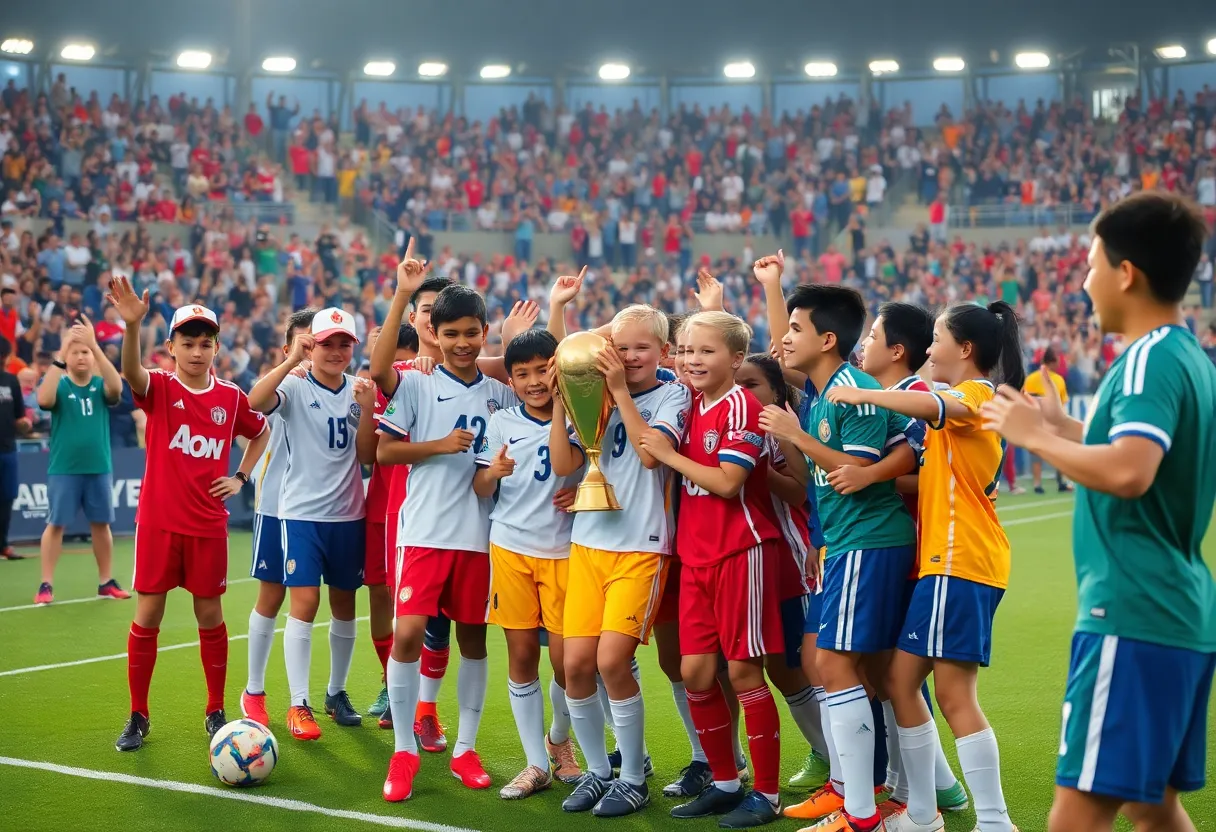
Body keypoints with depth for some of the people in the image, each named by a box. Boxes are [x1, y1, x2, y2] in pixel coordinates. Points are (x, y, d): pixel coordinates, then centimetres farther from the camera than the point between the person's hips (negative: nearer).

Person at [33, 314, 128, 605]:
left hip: (98, 468, 2)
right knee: (55, 524, -2)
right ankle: (46, 584, 1)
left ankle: (105, 582, 18)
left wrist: (95, 345, -28)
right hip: (63, 469, -2)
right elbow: (43, 399, -23)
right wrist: (60, 355, -29)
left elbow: (117, 387, -19)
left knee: (101, 524, 8)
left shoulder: (100, 386, 4)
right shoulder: (58, 385, -1)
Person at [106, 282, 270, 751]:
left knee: (210, 616, 8)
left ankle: (216, 712, 20)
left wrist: (241, 477, 9)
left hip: (208, 526, 2)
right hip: (158, 522, -2)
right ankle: (138, 717, 12)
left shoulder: (231, 397, 3)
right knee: (147, 616, 1)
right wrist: (132, 326, -49)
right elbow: (131, 373, -30)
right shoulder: (159, 387, -5)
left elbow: (261, 433, 23)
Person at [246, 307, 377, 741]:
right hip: (302, 511, -4)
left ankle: (337, 692, 26)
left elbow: (366, 456, 2)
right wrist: (292, 360, -32)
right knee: (305, 602, -10)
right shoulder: (295, 387, -6)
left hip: (348, 513, 4)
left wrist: (367, 409, -11)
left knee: (344, 605, 11)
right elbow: (254, 402, -27)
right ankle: (298, 704, -3)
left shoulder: (358, 390, 6)